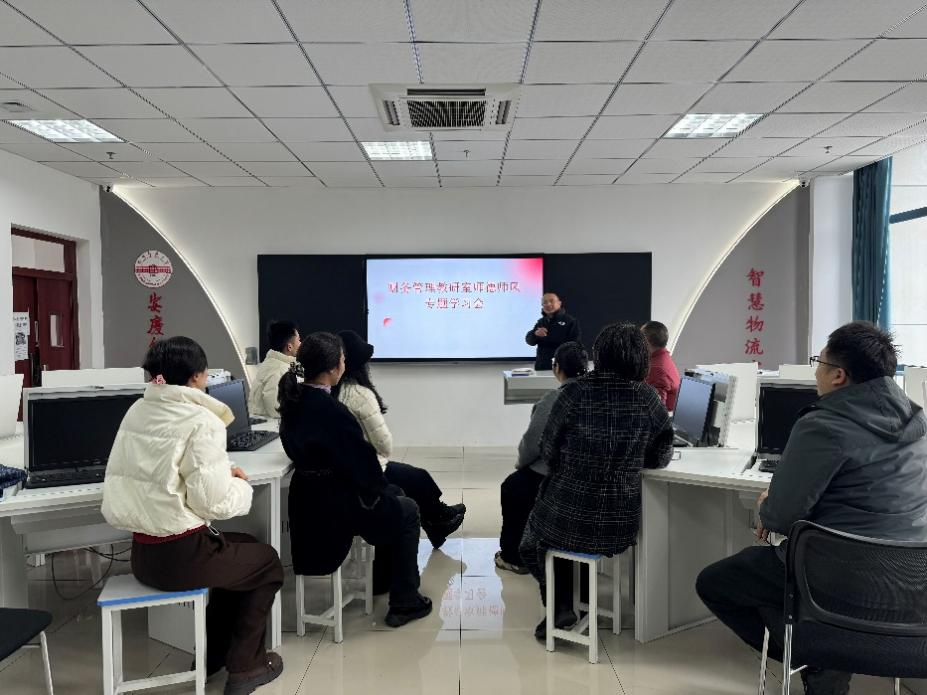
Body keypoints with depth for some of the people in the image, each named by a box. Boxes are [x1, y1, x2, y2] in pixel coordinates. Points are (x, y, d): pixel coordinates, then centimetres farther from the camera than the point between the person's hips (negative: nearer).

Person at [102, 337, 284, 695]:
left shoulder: (137, 412, 4)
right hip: (181, 555, -7)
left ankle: (211, 654, 37)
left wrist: (219, 473, 11)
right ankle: (244, 666, 23)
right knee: (266, 560, 19)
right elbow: (214, 503, -22)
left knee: (242, 547, 30)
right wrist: (242, 486, 0)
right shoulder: (202, 422, -19)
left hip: (142, 553, 7)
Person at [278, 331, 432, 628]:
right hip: (336, 506, -9)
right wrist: (381, 489, 2)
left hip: (306, 501, 9)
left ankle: (381, 578, 40)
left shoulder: (294, 400, 0)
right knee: (406, 511, 15)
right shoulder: (331, 411, -28)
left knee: (392, 493, 28)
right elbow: (362, 461, -22)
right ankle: (404, 603, 19)